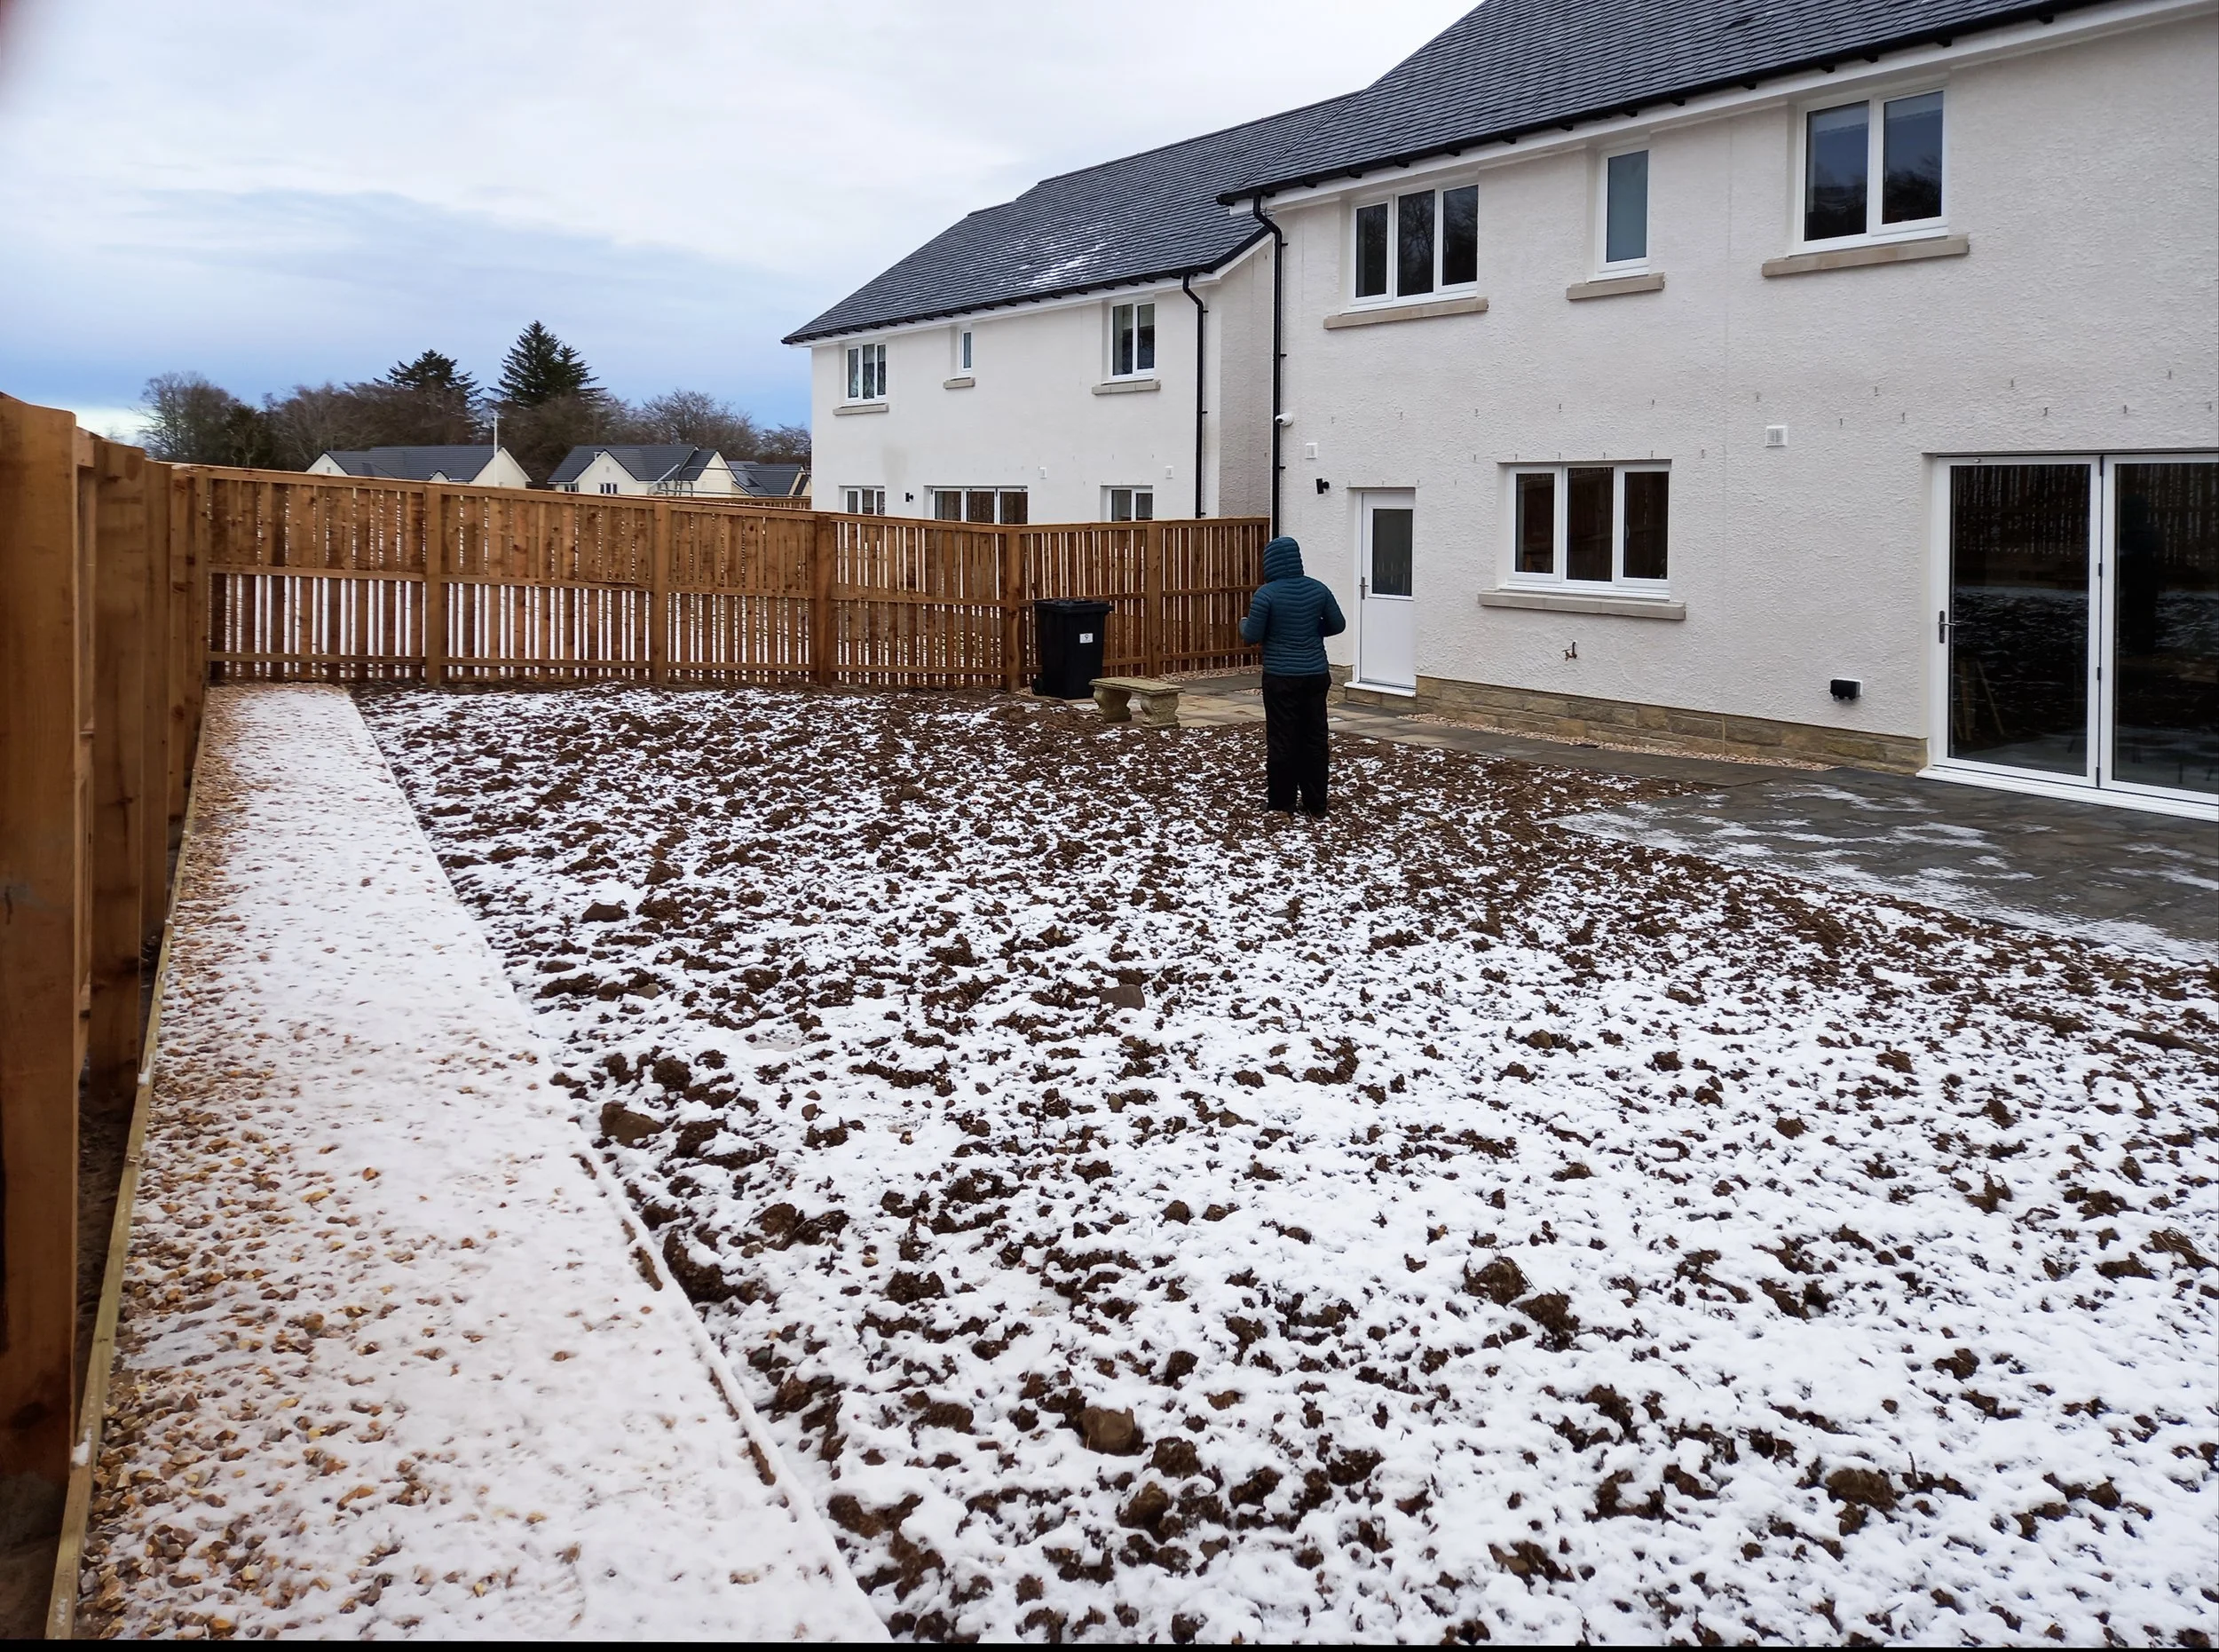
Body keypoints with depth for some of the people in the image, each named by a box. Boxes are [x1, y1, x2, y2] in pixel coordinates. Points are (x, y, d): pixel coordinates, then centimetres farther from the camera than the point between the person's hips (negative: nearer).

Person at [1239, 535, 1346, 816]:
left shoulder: (1267, 593, -12)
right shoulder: (1317, 588, 2)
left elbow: (1252, 636, -9)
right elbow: (1338, 625, 8)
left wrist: (1243, 623, 12)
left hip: (1281, 678, -4)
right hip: (1315, 675, 4)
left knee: (1282, 740, 4)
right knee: (1314, 738, 9)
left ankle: (1282, 803, 9)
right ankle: (1315, 803, 14)